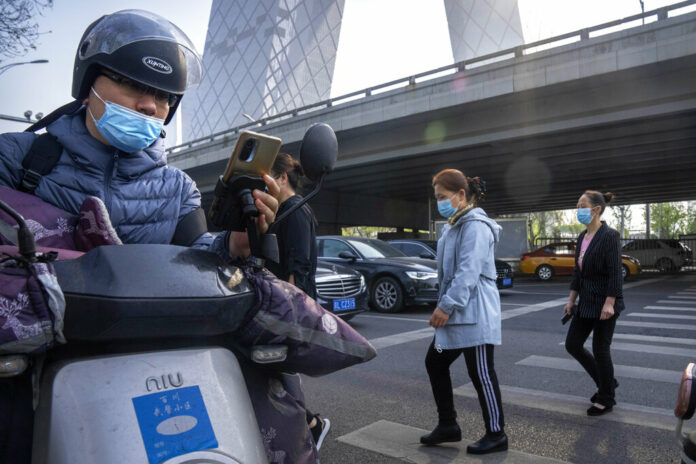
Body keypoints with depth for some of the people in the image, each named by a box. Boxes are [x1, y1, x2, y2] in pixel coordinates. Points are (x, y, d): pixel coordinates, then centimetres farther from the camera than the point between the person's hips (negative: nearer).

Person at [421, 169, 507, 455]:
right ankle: (448, 425, 26)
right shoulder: (454, 226, 16)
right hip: (456, 312, 10)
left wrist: (446, 306, -23)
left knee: (481, 374, 1)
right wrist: (444, 306, 16)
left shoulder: (475, 226, -15)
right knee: (434, 362, 13)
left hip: (474, 313, -10)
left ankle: (497, 435, 18)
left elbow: (468, 272, -23)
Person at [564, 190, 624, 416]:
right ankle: (606, 382, 30)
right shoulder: (582, 237, 10)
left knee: (600, 350, 2)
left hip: (605, 302, -8)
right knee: (572, 344, 9)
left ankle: (606, 399, 22)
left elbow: (615, 272, -17)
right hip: (586, 302, 8)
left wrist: (609, 303, -22)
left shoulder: (609, 236, -13)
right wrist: (571, 300, 13)